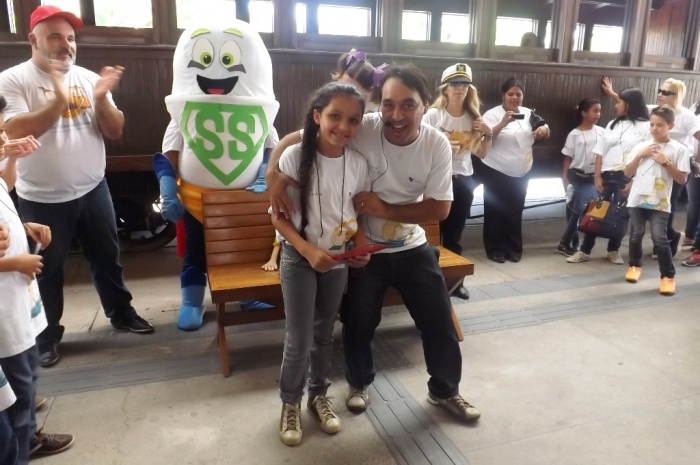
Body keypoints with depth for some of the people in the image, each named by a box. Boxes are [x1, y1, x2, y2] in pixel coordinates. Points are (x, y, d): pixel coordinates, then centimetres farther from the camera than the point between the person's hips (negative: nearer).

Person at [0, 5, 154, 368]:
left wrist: (101, 98, -17)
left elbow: (114, 132, 0)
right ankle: (47, 336, 28)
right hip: (42, 199, -3)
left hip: (93, 190, 4)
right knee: (47, 270, 11)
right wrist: (58, 100, -29)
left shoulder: (89, 79, 3)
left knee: (107, 256, 16)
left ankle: (121, 313, 35)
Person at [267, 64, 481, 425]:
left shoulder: (437, 144, -15)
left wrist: (385, 209, -25)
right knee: (359, 324, 14)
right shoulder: (360, 129, -22)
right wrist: (274, 173, -35)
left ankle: (445, 390, 37)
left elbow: (440, 208, -14)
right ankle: (359, 383, 44)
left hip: (413, 249, 2)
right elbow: (295, 138, -16)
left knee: (439, 323, 11)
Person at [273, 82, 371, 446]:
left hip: (337, 259, 3)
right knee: (299, 339, 2)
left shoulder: (358, 163, -7)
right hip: (298, 258, -3)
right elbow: (278, 216, -12)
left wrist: (362, 247, -13)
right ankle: (290, 403, 27)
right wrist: (309, 250, -23)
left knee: (324, 333, 17)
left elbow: (357, 214, 4)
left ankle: (318, 395, 39)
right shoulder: (294, 156, -17)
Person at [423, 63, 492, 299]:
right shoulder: (433, 115, -6)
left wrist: (488, 135, -3)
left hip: (463, 180, 4)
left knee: (455, 234, 13)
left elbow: (481, 154, 13)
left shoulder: (473, 117, 7)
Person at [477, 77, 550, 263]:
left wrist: (543, 129, -9)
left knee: (515, 211, 10)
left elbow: (545, 134, 14)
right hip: (496, 172, -5)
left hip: (521, 173, 5)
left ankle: (513, 248, 20)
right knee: (495, 211, 0)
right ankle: (495, 249, 10)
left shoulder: (528, 114, 9)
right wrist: (502, 124, -32)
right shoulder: (492, 114, -8)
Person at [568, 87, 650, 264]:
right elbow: (600, 151, 8)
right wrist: (598, 176, 0)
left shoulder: (645, 126, -3)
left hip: (627, 178, -4)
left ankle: (614, 251, 21)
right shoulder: (612, 124, 12)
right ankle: (584, 251, 8)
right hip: (607, 175, 4)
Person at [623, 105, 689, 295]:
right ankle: (635, 266, 31)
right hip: (637, 200, 3)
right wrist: (639, 155, -5)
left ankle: (668, 276, 3)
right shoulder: (641, 146, 7)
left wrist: (666, 162, -13)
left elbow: (682, 179, -4)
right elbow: (628, 173, 7)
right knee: (635, 235, 10)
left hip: (660, 203, -3)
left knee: (659, 238, -10)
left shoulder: (679, 149, -1)